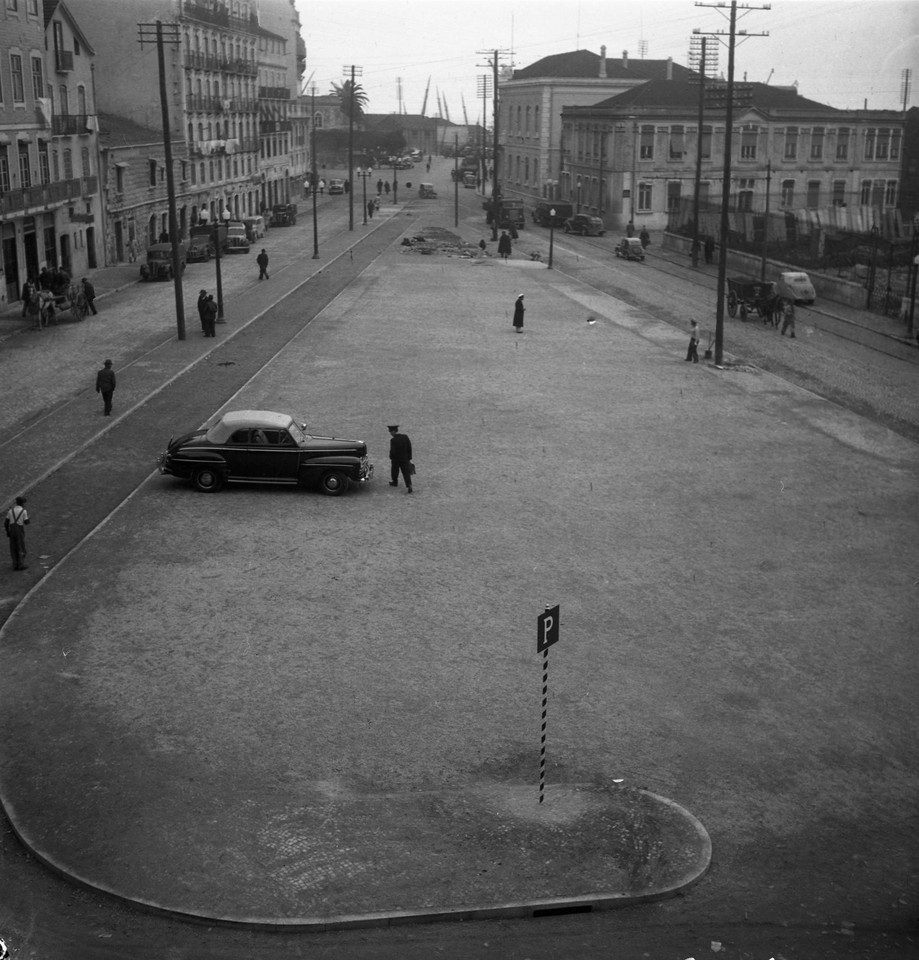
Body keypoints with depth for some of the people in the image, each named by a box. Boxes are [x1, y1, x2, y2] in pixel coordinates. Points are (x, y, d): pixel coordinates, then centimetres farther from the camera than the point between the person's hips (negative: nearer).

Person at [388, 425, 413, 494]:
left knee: (395, 470, 21)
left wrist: (391, 458, -3)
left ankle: (394, 482, 41)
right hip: (405, 459, 4)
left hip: (396, 459, -4)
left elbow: (392, 451, -22)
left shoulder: (393, 440, -23)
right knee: (406, 472, 5)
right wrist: (409, 458, 9)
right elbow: (409, 448, 0)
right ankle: (409, 486, -6)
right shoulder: (405, 437, -6)